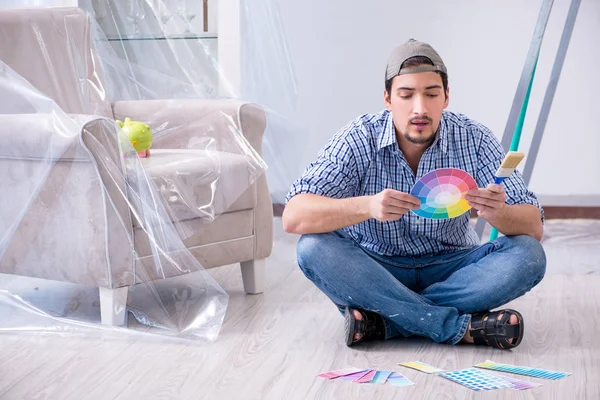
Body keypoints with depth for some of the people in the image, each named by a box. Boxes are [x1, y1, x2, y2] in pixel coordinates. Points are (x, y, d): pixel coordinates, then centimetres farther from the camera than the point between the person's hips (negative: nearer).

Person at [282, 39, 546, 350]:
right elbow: (293, 216, -29)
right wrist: (367, 206, -47)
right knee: (314, 248, -30)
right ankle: (462, 327, -29)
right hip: (374, 270, -1)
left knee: (527, 255, -24)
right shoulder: (358, 140, -17)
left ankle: (382, 319, -25)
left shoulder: (474, 140, -13)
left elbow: (534, 228, -15)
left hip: (448, 269, 1)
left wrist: (497, 213, -40)